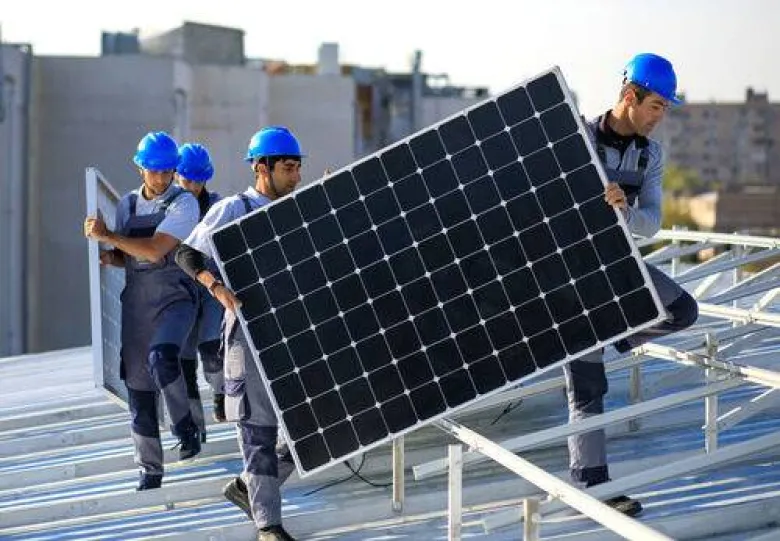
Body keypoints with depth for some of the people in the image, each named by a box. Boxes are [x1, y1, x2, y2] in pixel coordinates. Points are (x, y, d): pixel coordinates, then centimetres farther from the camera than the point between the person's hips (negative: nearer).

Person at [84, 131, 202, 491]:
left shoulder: (183, 203, -7)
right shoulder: (127, 205, 11)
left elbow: (155, 251, -17)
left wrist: (106, 236, -13)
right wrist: (107, 257, -3)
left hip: (175, 299, -5)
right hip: (136, 302, 5)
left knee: (161, 357, -33)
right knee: (138, 384, 4)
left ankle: (185, 427, -10)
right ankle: (150, 470, 15)